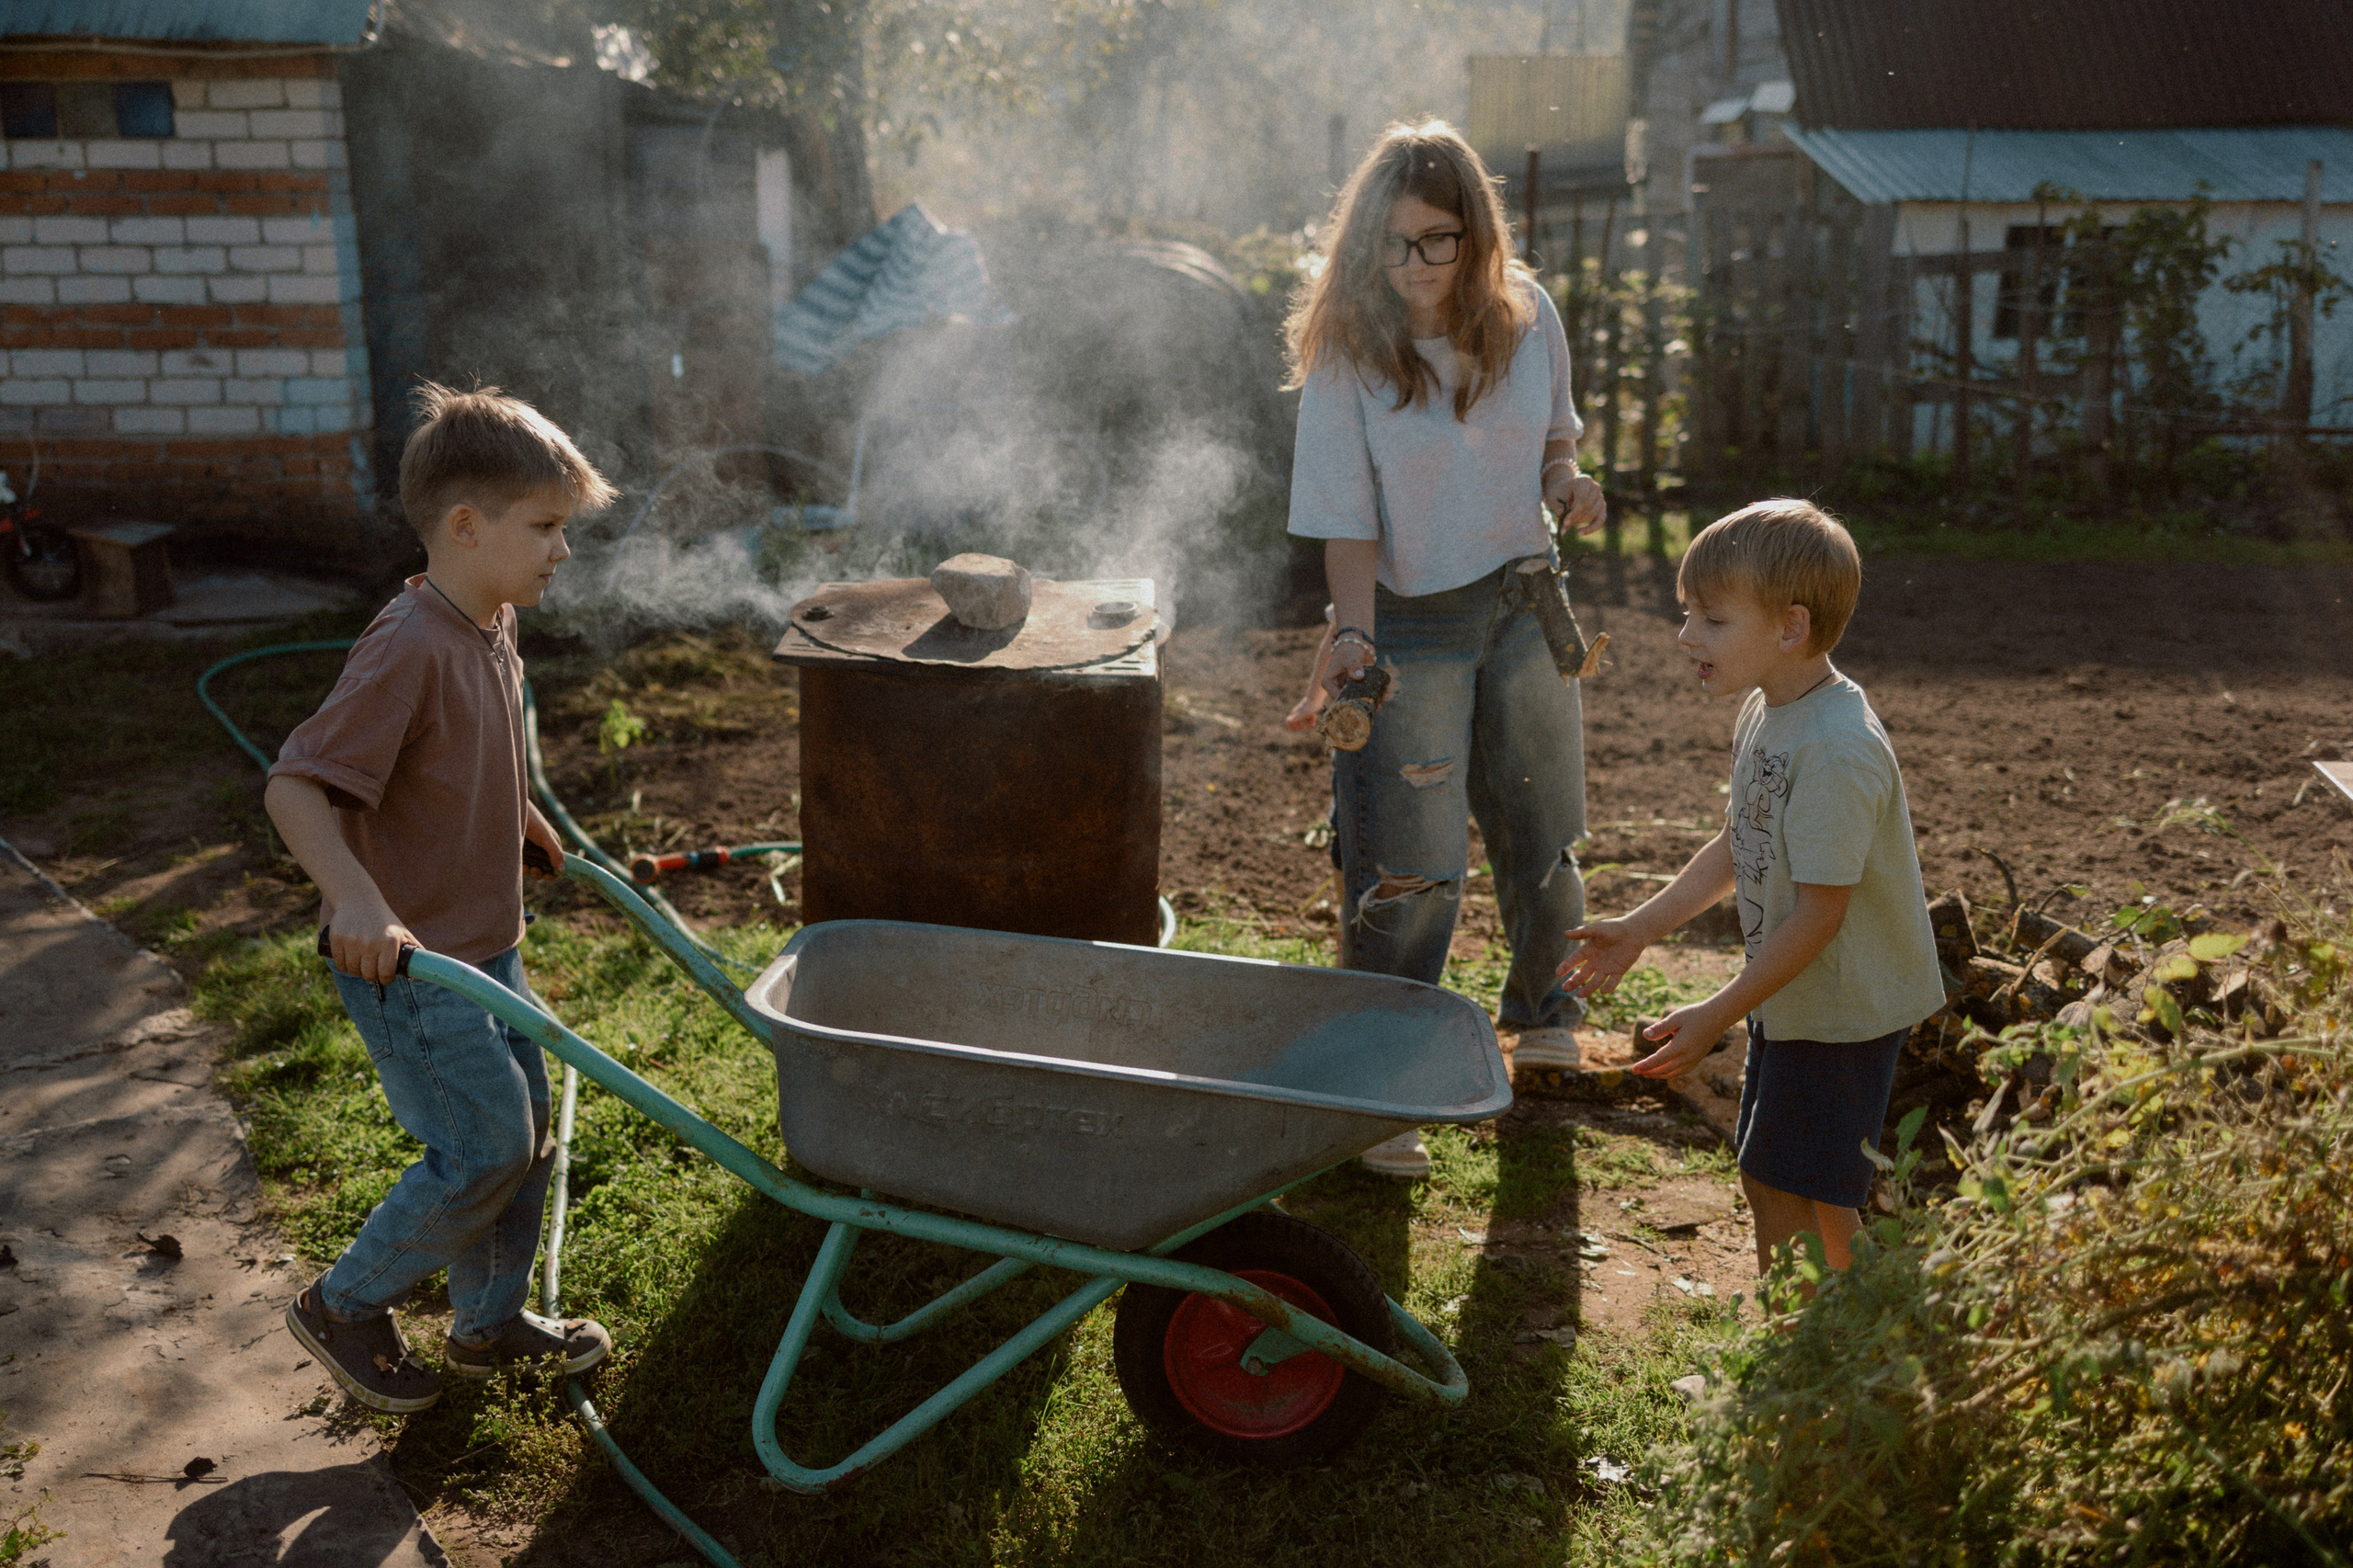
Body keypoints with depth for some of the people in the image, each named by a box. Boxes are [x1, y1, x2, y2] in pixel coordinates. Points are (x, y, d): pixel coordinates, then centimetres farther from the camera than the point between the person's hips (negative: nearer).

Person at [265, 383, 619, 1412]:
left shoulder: (492, 630, 4)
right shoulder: (408, 648, -25)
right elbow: (294, 788, -30)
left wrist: (524, 820, 29)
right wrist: (358, 901, -43)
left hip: (483, 942, 9)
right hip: (405, 958, -9)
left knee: (525, 1129, 16)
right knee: (485, 1146, -4)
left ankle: (490, 1321, 34)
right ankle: (345, 1306, 18)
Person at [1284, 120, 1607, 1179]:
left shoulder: (1526, 316, -2)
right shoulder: (1344, 349, -13)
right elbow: (1345, 518, -15)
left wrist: (1565, 484, -8)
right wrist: (1353, 633, -27)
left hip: (1524, 605, 4)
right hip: (1410, 623, -4)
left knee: (1539, 834, 17)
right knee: (1408, 869, -5)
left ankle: (1543, 1009, 43)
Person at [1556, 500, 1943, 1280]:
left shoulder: (1839, 750, -29)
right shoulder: (1764, 712, 2)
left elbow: (1819, 914, -26)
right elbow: (1737, 849, 13)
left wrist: (1716, 1015, -22)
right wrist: (1639, 929, 9)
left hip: (1843, 1010, -10)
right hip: (1790, 1001, 10)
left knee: (1817, 1200, 1)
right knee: (1766, 1177, 20)